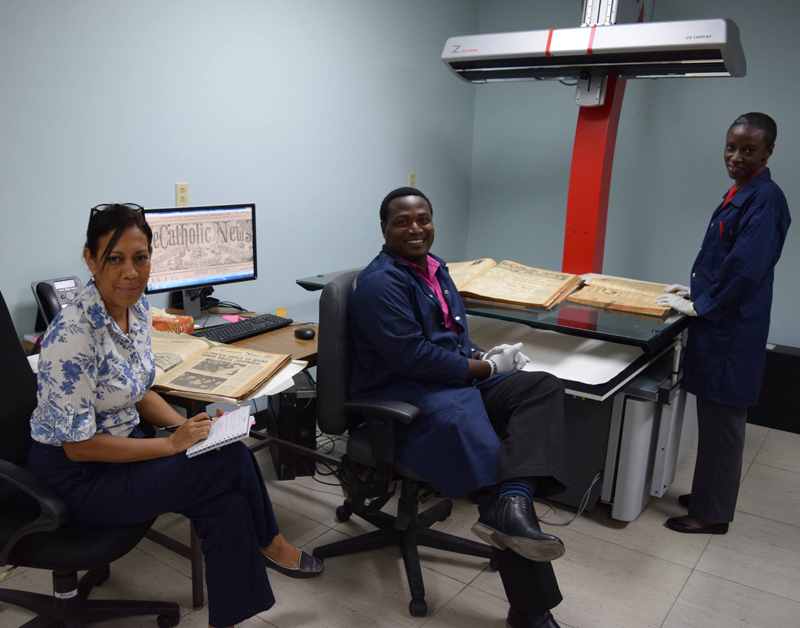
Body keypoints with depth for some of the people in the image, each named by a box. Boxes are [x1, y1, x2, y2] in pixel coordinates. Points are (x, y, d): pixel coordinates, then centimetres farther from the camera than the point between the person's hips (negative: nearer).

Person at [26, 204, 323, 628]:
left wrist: (186, 426, -6)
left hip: (123, 441, 7)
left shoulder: (137, 308, -2)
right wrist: (172, 444, -20)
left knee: (227, 504, -14)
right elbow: (78, 446, -23)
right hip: (73, 476, -7)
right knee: (231, 459, -18)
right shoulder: (72, 335, -27)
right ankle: (269, 543, 8)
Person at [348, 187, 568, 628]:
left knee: (542, 388, -14)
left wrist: (482, 357, 3)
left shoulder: (432, 266, 19)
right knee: (488, 448, -31)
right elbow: (413, 356, -20)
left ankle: (511, 502, -38)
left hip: (455, 381, 9)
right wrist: (486, 368, -11)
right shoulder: (381, 283, -11)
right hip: (404, 396, -9)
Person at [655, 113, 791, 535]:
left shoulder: (765, 199, -16)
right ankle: (707, 495, 33)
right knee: (714, 417, 18)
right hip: (717, 323, 9)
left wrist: (700, 306, -15)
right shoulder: (740, 193, 13)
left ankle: (711, 515, 15)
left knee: (721, 421, 1)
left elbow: (746, 267, -23)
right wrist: (697, 291, 14)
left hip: (732, 330, -9)